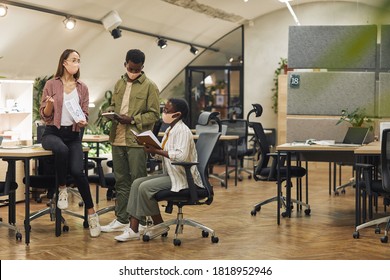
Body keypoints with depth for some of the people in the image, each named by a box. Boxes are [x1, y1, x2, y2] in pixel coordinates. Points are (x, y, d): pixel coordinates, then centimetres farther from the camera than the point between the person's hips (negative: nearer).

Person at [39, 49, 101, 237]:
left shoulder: (82, 88, 9)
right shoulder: (51, 85, 0)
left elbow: (84, 114, 8)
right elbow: (44, 115, 0)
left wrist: (83, 122, -15)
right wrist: (49, 104, -21)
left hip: (73, 134, 2)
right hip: (52, 132, -2)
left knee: (77, 171, -21)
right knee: (62, 149, -39)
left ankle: (91, 213, -9)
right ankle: (62, 189, -14)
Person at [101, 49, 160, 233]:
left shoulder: (149, 86, -4)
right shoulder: (119, 84, 14)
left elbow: (154, 114, -6)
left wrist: (133, 120, -16)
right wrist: (110, 112, 0)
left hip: (137, 141, -6)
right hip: (118, 139, 6)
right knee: (121, 181, 12)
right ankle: (122, 219, 20)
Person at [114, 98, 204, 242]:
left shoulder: (182, 130, -16)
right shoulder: (170, 130, 16)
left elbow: (181, 156, -30)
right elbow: (163, 153, 17)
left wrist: (157, 151, -24)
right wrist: (152, 149, -4)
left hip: (182, 177, -10)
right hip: (169, 174, 10)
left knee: (145, 187, -21)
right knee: (137, 183, -3)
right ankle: (133, 229, -8)